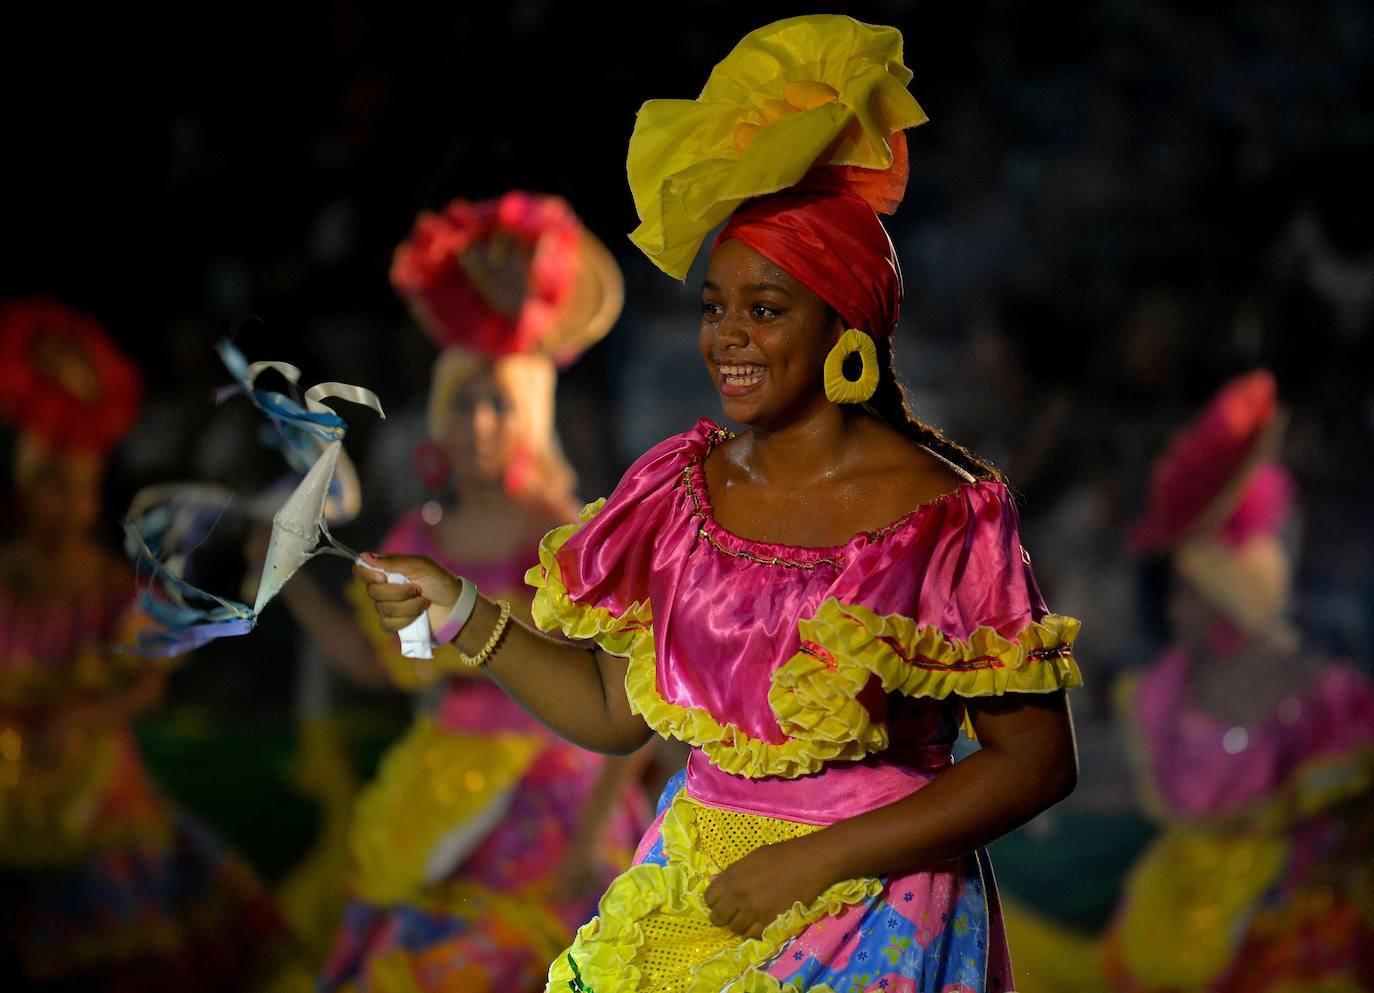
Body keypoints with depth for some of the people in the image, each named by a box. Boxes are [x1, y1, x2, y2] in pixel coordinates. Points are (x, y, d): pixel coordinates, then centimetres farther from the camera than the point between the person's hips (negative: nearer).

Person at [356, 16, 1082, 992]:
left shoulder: (940, 514, -14)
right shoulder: (682, 488, 2)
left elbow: (1037, 760, -14)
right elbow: (616, 711, 10)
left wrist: (813, 862, -17)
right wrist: (459, 611, 0)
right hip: (690, 896, 5)